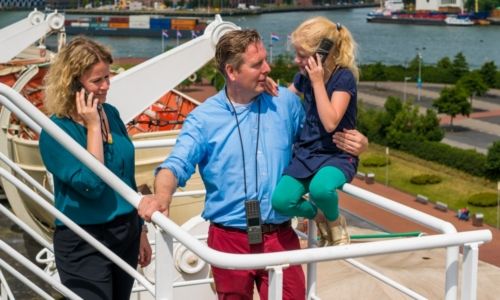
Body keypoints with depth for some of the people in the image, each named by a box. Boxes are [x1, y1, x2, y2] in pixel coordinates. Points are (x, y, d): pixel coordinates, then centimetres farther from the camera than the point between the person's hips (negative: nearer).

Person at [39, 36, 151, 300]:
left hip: (126, 233, 6)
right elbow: (92, 185, -25)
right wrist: (92, 127, -21)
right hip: (84, 244, -6)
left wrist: (140, 232, 17)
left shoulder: (111, 114, 3)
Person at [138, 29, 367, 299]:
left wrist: (348, 140, -3)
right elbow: (177, 164, -14)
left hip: (281, 237, 1)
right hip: (229, 239, -1)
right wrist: (162, 197, -36)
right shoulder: (204, 118, -4)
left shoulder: (285, 102, 3)